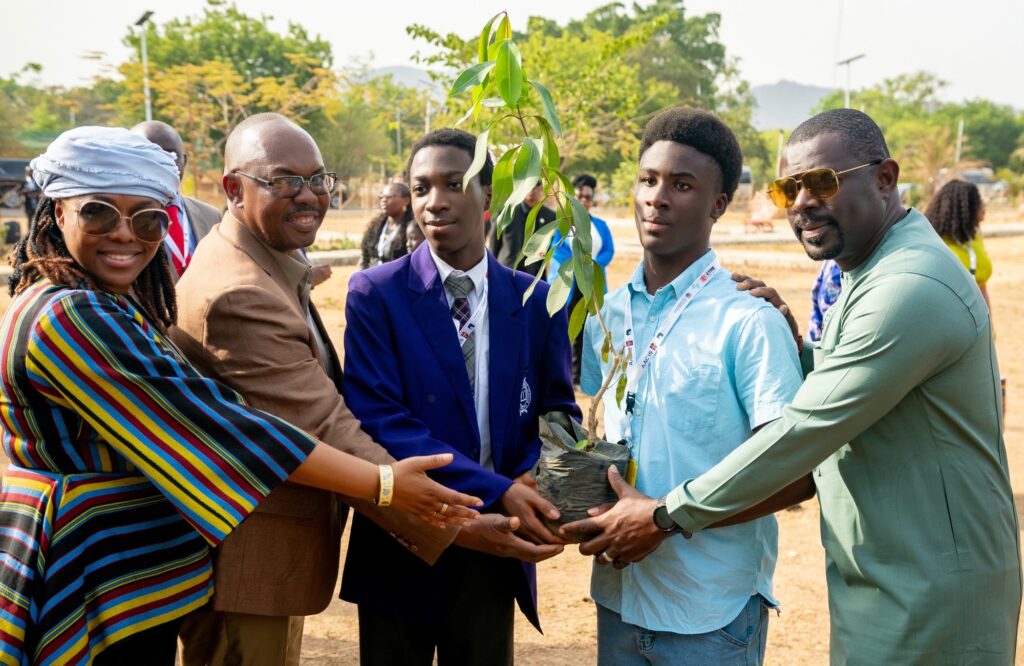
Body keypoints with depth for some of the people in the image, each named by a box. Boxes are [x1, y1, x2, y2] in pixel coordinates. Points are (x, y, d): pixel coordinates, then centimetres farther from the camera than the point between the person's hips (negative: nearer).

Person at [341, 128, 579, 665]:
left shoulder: (537, 302, 0)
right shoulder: (375, 294, -10)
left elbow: (558, 412, 3)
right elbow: (377, 420, -18)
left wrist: (533, 482, -19)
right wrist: (495, 492, -27)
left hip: (497, 549, 3)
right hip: (400, 545, -2)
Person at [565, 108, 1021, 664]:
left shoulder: (912, 288, -24)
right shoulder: (871, 273, 10)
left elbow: (808, 430, -26)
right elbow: (834, 392, 15)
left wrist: (666, 516, -19)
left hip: (929, 597, -9)